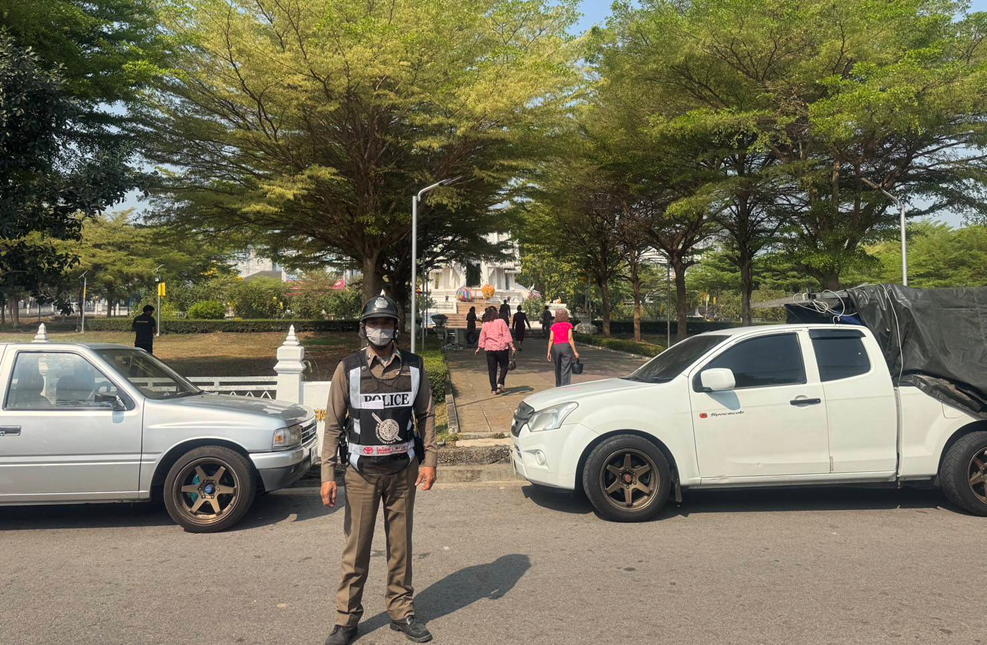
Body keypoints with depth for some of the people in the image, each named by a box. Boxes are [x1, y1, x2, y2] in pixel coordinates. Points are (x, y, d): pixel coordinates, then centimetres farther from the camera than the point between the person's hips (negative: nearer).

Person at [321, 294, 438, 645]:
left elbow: (426, 415, 6)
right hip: (362, 471, -1)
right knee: (356, 549, 6)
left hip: (403, 470, 2)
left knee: (400, 545, 12)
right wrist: (328, 474, -7)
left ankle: (401, 612, 27)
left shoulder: (413, 367, 1)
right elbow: (333, 423, -2)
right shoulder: (348, 368, -4)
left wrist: (429, 460, -2)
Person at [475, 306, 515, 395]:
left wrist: (479, 348, 20)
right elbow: (507, 335, -9)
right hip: (501, 347, -2)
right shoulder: (501, 322, -4)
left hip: (489, 349, 2)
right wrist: (512, 346, -8)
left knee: (492, 369, 8)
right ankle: (500, 383, -5)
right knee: (504, 366, 13)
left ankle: (494, 389, 8)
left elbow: (482, 338, 7)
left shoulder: (484, 325, 2)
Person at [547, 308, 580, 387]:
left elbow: (551, 339, 1)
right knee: (566, 370, -2)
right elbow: (570, 339, -5)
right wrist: (575, 352, -4)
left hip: (556, 347, 3)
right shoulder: (568, 325, 2)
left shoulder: (554, 326, 7)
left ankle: (558, 387, 24)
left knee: (558, 369, 16)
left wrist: (549, 352, 4)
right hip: (566, 346, -2)